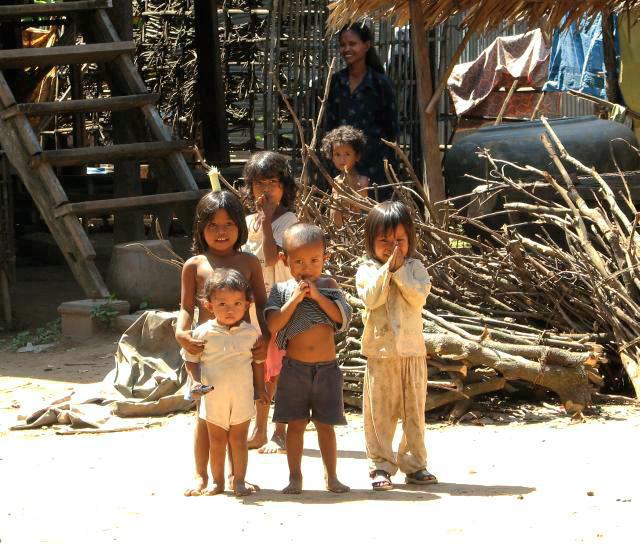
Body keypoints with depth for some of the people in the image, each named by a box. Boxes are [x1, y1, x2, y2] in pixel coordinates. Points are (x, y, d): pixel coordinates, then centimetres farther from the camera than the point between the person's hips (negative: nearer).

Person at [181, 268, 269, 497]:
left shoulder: (251, 333, -1)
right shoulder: (203, 333, -7)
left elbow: (257, 361, 10)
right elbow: (191, 360, 2)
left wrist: (260, 389, 12)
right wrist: (196, 381, -13)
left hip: (243, 396, 0)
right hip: (213, 396, 0)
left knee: (238, 439, 5)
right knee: (217, 440, 9)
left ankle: (239, 481, 13)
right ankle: (217, 481, 19)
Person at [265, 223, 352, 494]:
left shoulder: (328, 285, 3)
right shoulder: (281, 290, -1)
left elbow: (343, 318, -9)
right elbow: (272, 325, -13)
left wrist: (317, 296, -16)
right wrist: (295, 299, -19)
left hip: (327, 368, 1)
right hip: (294, 368, -1)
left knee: (325, 424, 7)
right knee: (295, 423, 3)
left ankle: (331, 476, 16)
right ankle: (294, 477, 11)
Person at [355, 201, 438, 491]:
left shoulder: (415, 267, 5)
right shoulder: (367, 270, 1)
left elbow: (419, 297, -10)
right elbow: (371, 298, -14)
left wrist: (399, 270, -14)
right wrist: (387, 268, -16)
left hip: (412, 350, 2)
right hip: (380, 352, -2)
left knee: (414, 411, 8)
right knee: (379, 412, 0)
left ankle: (414, 464, 17)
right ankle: (381, 466, 6)